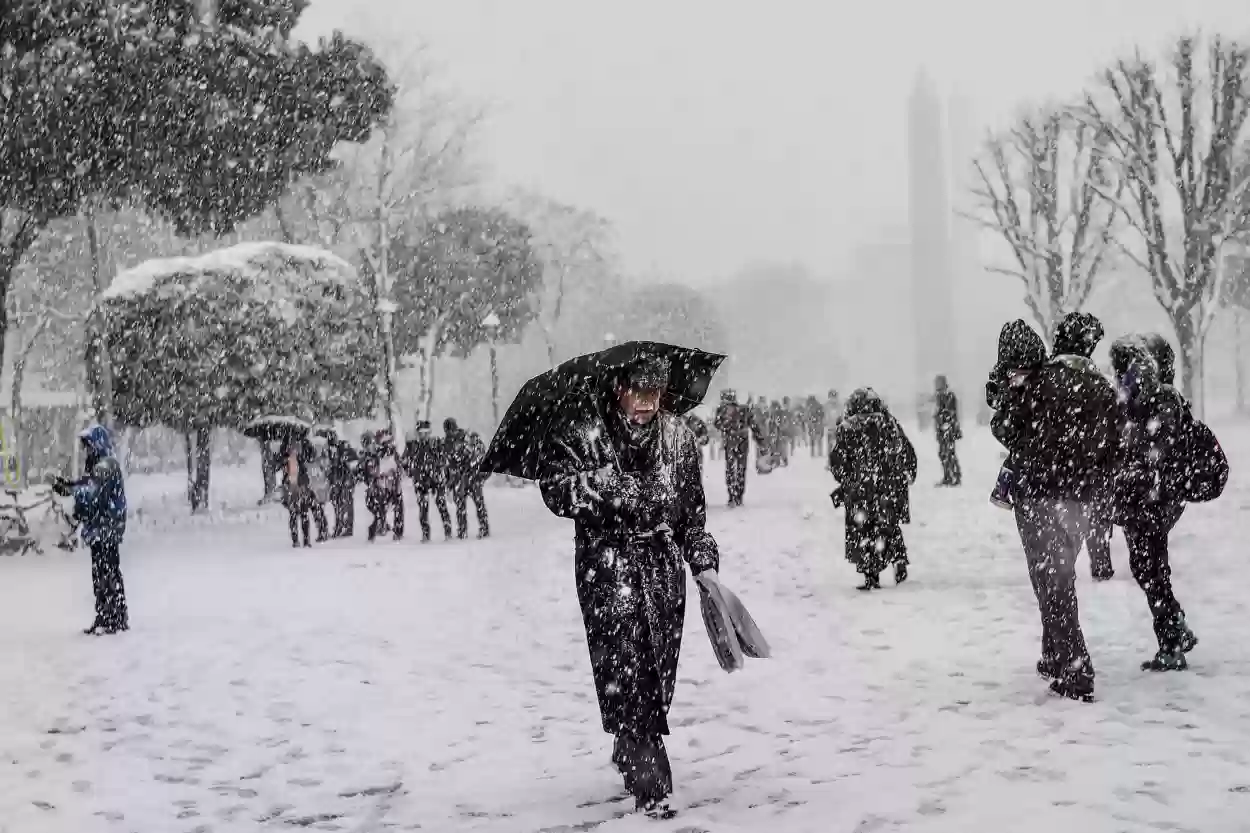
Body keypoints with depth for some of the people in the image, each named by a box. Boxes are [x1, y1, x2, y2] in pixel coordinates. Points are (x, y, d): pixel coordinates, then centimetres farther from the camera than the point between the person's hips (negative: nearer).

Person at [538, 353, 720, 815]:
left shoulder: (678, 436, 7)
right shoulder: (577, 433, -5)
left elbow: (693, 506, 14)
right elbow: (557, 491, -14)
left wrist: (704, 561, 7)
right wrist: (614, 484, -24)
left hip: (665, 567, 4)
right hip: (607, 565, -4)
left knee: (659, 672, 9)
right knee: (624, 668, -13)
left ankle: (629, 751, 34)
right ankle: (650, 786, -12)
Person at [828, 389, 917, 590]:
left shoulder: (848, 428, -2)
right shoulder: (890, 423, 6)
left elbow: (837, 460, -1)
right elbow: (908, 452, 10)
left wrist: (845, 481, 13)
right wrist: (907, 477, 20)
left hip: (861, 490, -3)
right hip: (892, 487, 3)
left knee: (862, 533, 6)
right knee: (890, 527, 23)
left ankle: (871, 577, 1)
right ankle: (899, 561, 10)